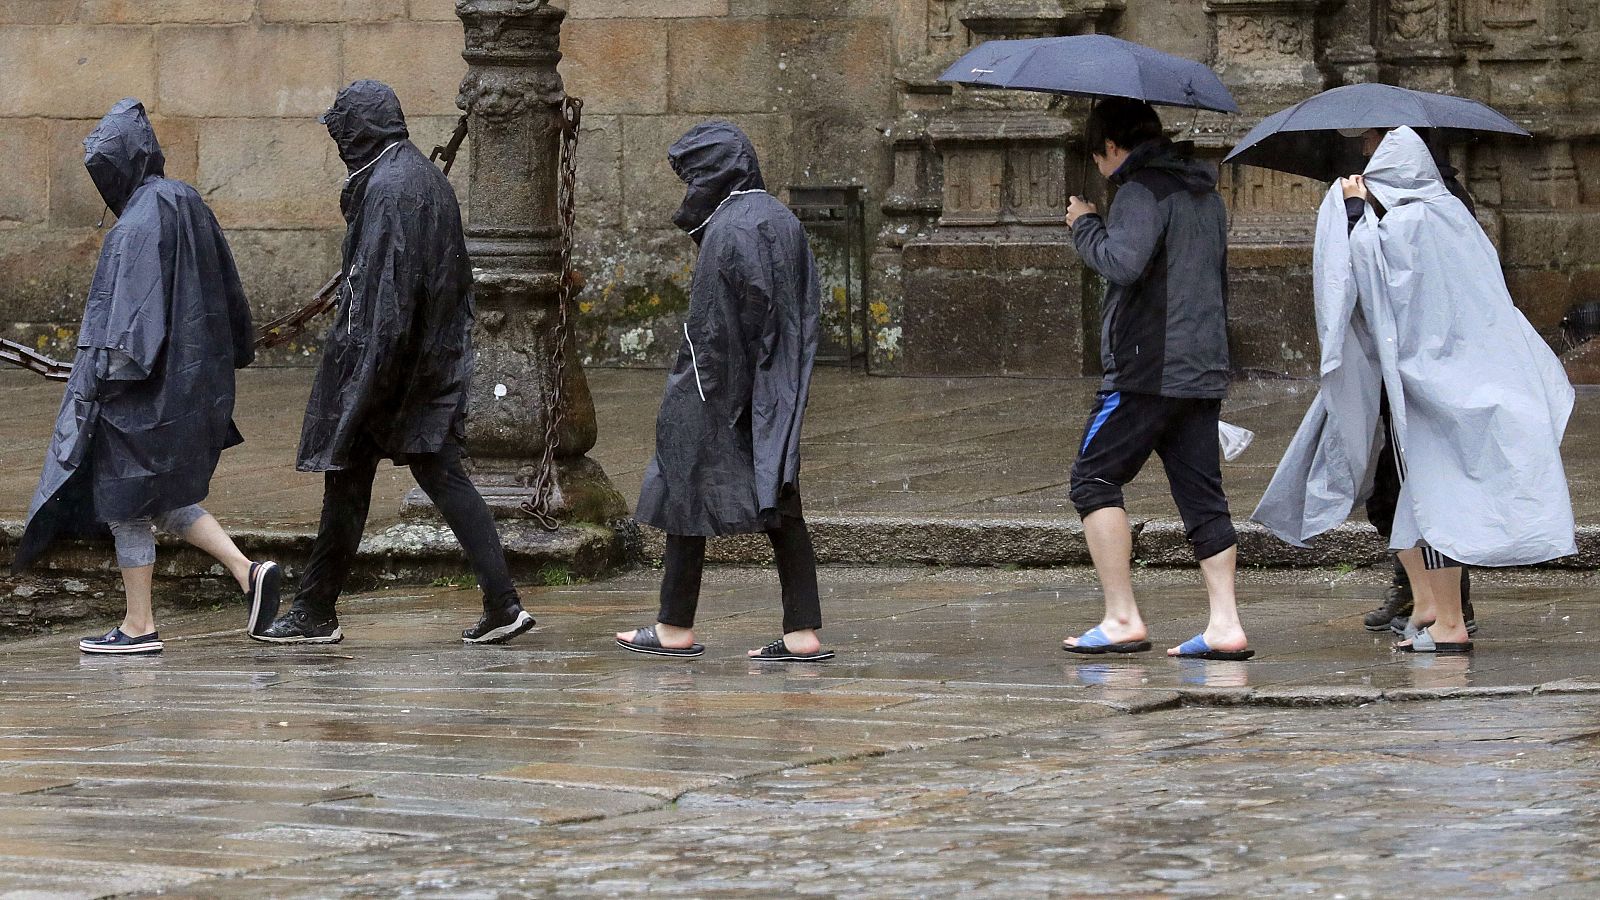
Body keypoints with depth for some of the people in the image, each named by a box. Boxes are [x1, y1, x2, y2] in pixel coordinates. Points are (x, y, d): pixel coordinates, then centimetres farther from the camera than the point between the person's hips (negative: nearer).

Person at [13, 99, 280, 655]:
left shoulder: (137, 228, -18)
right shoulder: (186, 206, 9)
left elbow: (126, 311, -24)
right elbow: (226, 292, 16)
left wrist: (102, 379, -22)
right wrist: (230, 356, 23)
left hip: (144, 389, -9)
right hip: (190, 375, 9)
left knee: (125, 502, 3)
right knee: (163, 497, 17)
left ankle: (139, 626, 7)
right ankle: (248, 572, 3)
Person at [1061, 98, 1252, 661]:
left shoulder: (1142, 191, -9)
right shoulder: (1205, 196, 20)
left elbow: (1122, 262, -25)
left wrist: (1085, 225, -7)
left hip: (1148, 371, -8)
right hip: (1204, 373, 8)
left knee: (1094, 480, -2)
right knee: (1202, 495, 7)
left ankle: (1122, 619, -9)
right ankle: (1225, 624, -1)